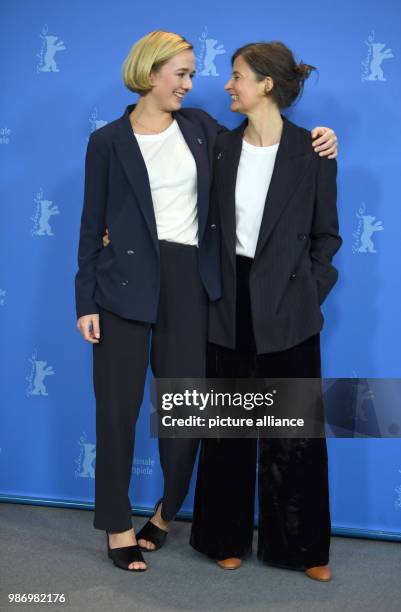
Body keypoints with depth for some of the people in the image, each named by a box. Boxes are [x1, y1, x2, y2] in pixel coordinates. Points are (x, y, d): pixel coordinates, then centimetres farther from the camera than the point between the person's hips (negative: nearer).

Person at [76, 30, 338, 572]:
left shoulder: (200, 127, 10)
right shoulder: (108, 141, 1)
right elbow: (92, 226, 2)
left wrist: (310, 140, 3)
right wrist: (87, 301, -4)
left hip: (189, 282, 3)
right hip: (127, 282, -3)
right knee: (119, 407, 2)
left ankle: (166, 512, 31)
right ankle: (119, 526, 20)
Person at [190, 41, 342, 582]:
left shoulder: (312, 152, -6)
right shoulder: (222, 146, 3)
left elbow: (327, 234, 1)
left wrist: (309, 292, -5)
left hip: (286, 309, -3)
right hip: (230, 300, 3)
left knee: (296, 430, 6)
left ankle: (303, 546, 23)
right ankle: (228, 536, 28)